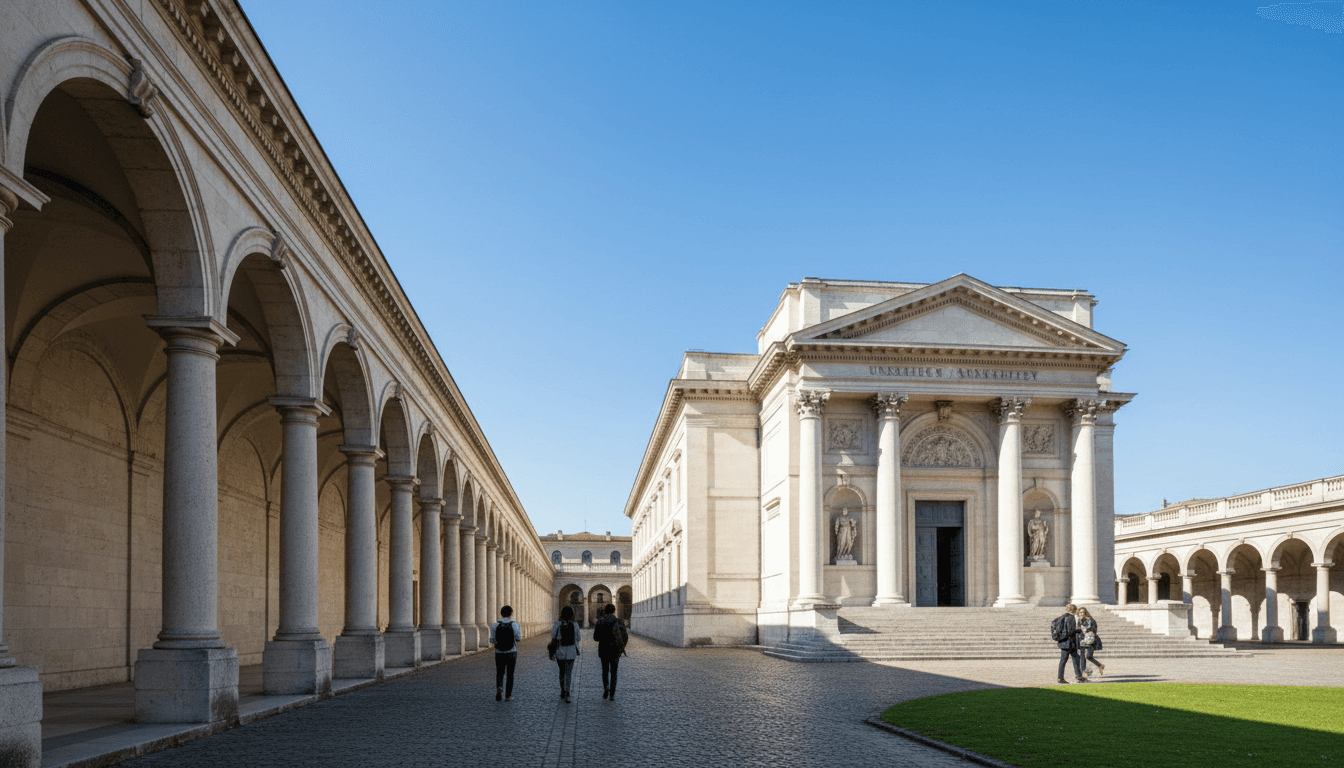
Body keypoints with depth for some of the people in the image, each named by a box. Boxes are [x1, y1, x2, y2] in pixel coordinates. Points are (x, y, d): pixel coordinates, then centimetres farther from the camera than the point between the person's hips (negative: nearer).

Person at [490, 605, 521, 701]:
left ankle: (499, 688, -11)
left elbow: (492, 641, -6)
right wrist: (520, 631, 18)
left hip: (499, 653, 1)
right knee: (510, 674, 11)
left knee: (500, 674, 15)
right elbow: (518, 638, -1)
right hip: (511, 653, -1)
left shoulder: (495, 625, -8)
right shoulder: (514, 625, -10)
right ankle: (508, 695, 12)